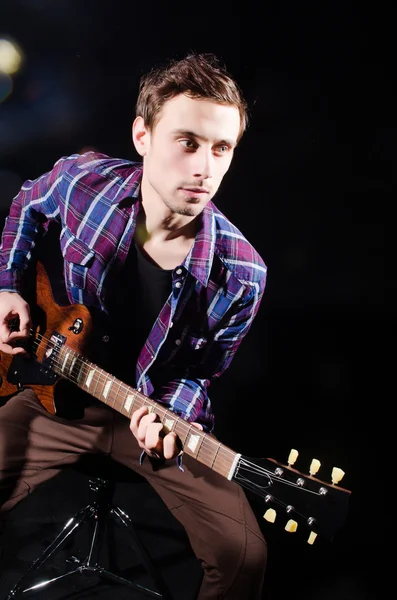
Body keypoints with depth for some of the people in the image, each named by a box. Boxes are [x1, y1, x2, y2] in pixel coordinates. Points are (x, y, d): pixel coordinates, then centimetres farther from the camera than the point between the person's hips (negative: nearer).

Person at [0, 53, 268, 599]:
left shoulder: (240, 275, -22)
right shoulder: (81, 180, -16)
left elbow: (199, 371, -5)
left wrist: (170, 416, -24)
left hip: (162, 412, -1)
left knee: (244, 554, -13)